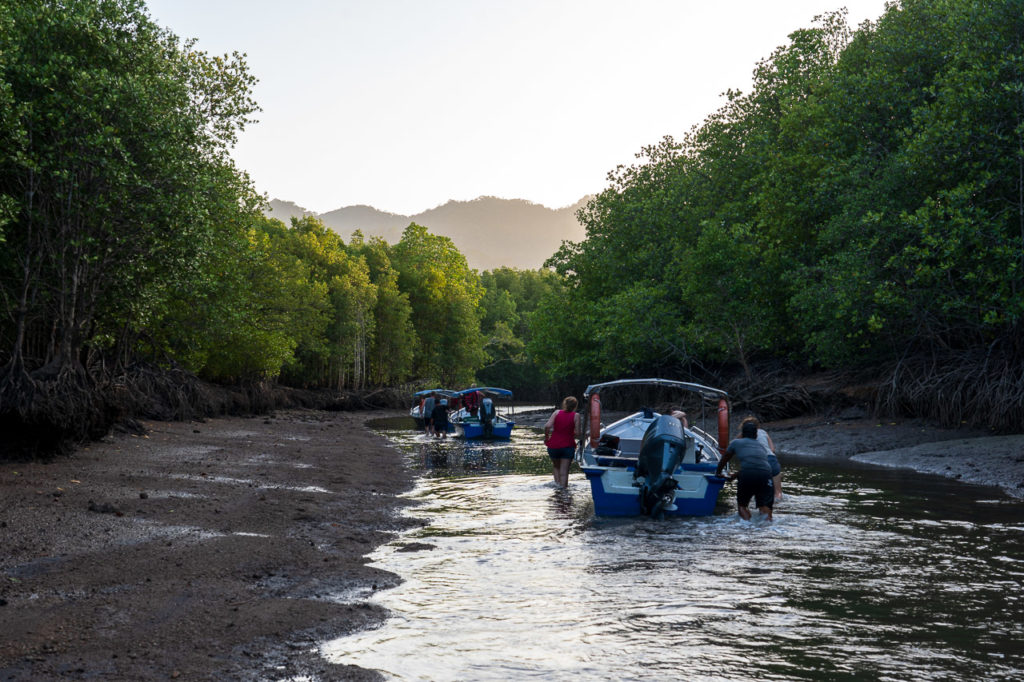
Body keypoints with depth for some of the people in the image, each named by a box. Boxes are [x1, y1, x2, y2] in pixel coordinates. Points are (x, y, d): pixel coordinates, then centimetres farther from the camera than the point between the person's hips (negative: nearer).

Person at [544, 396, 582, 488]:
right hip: (568, 446, -2)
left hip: (554, 445, 2)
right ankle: (563, 486, -4)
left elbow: (547, 426, -11)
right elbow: (578, 433, -12)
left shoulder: (557, 412, 1)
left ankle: (557, 481, 12)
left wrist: (546, 436, 4)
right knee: (564, 470, 3)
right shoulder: (576, 416, -4)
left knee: (555, 465, 26)